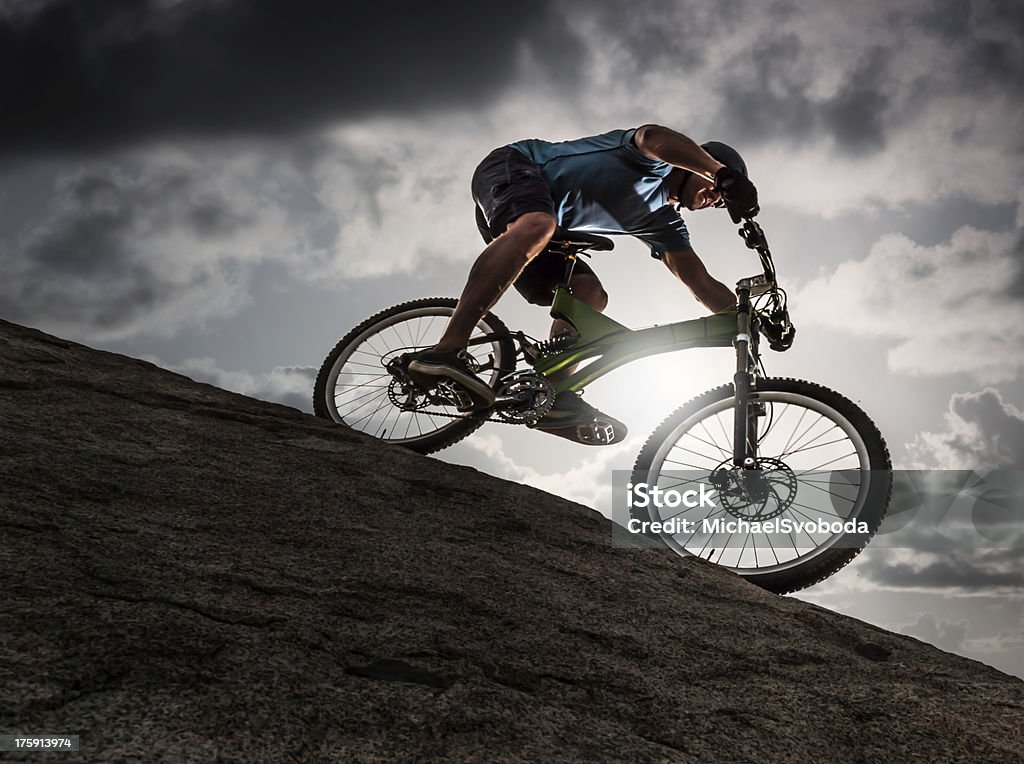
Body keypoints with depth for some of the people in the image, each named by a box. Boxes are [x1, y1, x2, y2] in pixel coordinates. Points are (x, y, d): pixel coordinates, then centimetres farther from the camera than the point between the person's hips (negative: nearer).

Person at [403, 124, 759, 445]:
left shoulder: (663, 223, 16)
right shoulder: (656, 161, -5)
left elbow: (703, 284, 10)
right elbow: (657, 138, -31)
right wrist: (724, 173, -45)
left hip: (544, 223, 9)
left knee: (590, 294, -8)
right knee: (537, 226, -40)